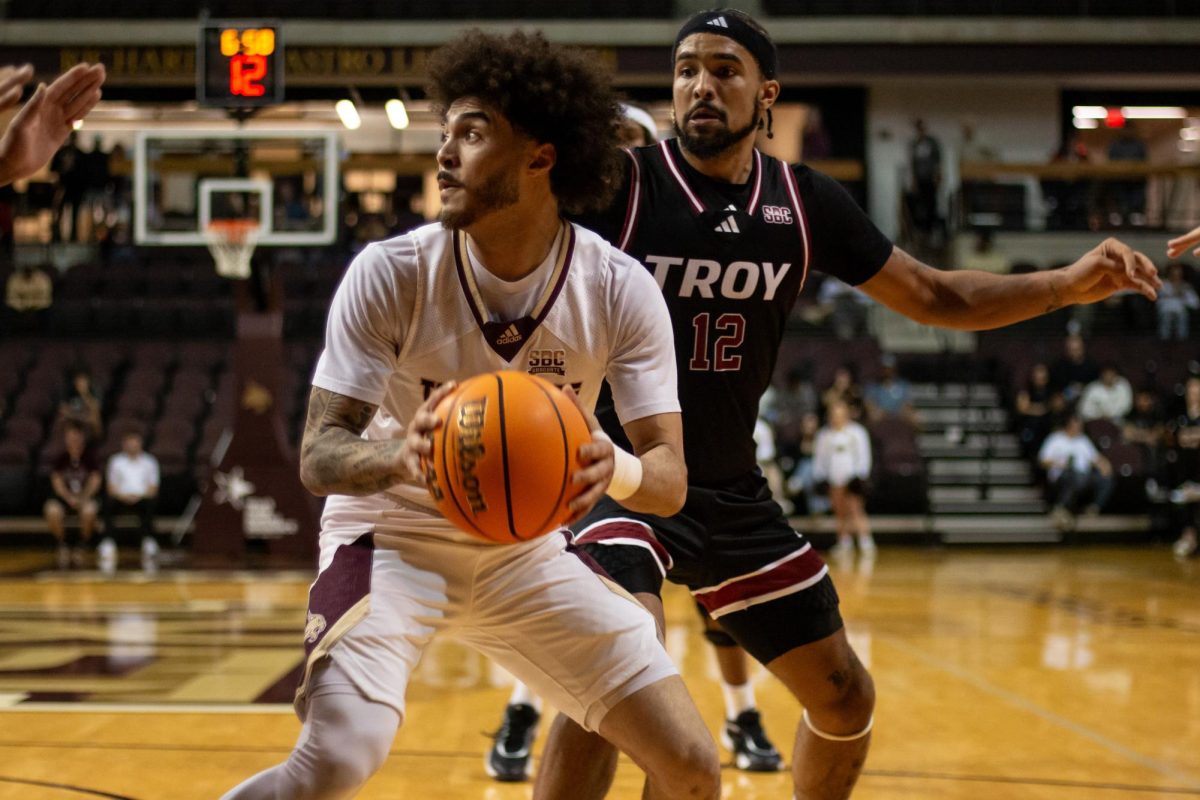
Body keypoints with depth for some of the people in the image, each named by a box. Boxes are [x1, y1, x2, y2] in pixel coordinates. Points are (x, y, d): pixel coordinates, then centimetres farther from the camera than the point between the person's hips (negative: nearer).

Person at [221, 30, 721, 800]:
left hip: (525, 549, 3)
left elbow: (670, 479, -16)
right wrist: (396, 456, -44)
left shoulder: (620, 289, -15)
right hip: (392, 536, -3)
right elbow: (319, 455, -20)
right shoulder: (391, 273, -20)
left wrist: (616, 469, -41)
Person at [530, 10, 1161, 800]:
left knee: (846, 700, 13)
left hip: (733, 492, 6)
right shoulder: (621, 183, -14)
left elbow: (936, 297, 8)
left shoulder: (807, 202, 0)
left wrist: (1066, 285, -6)